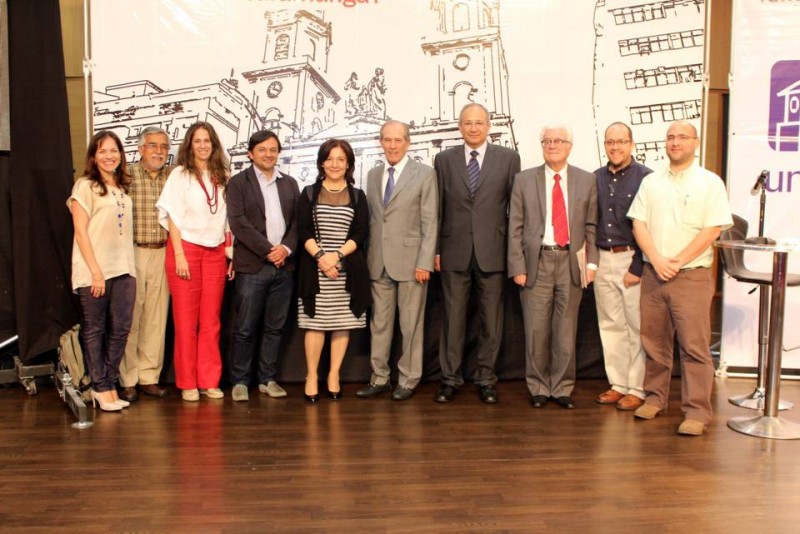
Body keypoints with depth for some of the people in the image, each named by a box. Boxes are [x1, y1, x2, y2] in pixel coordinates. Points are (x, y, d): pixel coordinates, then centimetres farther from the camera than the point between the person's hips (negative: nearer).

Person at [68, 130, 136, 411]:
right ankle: (100, 388, 11)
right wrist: (95, 272, -12)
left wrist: (130, 265, 6)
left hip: (123, 269, 5)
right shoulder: (85, 186, -1)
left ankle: (110, 385, 14)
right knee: (95, 330, 2)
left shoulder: (123, 188, 16)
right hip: (94, 271, -5)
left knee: (120, 328, 4)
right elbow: (80, 231, -7)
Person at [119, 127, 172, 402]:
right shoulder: (126, 174, -2)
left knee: (156, 317, 7)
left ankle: (149, 376, 17)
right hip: (132, 253, -3)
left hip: (162, 253, 3)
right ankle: (127, 381, 11)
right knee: (130, 318, 1)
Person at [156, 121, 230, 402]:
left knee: (211, 321, 4)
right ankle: (187, 383, 9)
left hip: (215, 252, 3)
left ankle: (209, 381, 11)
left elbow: (227, 218, 11)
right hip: (186, 249, -3)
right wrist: (179, 255, -10)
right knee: (186, 320, 1)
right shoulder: (180, 175, 1)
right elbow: (173, 216, -3)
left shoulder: (221, 177, 11)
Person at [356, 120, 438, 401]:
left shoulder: (424, 174, -3)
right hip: (378, 262, 5)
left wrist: (424, 262, -12)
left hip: (410, 260, -4)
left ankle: (408, 380, 15)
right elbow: (370, 219, 13)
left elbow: (430, 222, -6)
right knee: (379, 323, 9)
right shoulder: (373, 175, 12)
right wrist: (367, 256, 6)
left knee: (411, 325, 4)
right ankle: (379, 377, 20)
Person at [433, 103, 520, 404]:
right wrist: (435, 249, 4)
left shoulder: (508, 158, 5)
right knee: (453, 317, 5)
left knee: (491, 320, 6)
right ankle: (450, 378, 16)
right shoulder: (444, 160, 8)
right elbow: (436, 209, 8)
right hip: (454, 252, 1)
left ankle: (485, 379, 18)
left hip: (492, 251, 0)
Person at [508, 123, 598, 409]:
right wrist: (517, 266, -5)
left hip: (571, 262, 1)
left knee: (566, 330, 6)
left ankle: (562, 388, 19)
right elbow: (515, 228, 2)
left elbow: (591, 226, 8)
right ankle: (539, 388, 18)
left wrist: (591, 261, -1)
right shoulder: (524, 180, 5)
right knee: (536, 330, 3)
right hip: (537, 261, -1)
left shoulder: (587, 181, 8)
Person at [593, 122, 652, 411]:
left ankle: (637, 389, 11)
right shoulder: (596, 178, 9)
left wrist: (637, 268, -12)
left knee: (637, 327, 1)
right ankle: (618, 384, 22)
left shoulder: (645, 178, -6)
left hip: (632, 260, -5)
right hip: (603, 260, 5)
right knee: (610, 325, 11)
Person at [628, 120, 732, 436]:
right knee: (654, 341, 10)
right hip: (653, 274, 4)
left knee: (694, 346, -5)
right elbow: (639, 224, 5)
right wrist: (657, 260, -9)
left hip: (691, 275, -4)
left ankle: (696, 412, 1)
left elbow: (713, 229, -6)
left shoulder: (710, 182, 1)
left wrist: (678, 261, -12)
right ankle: (655, 398, 23)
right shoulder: (651, 182, 11)